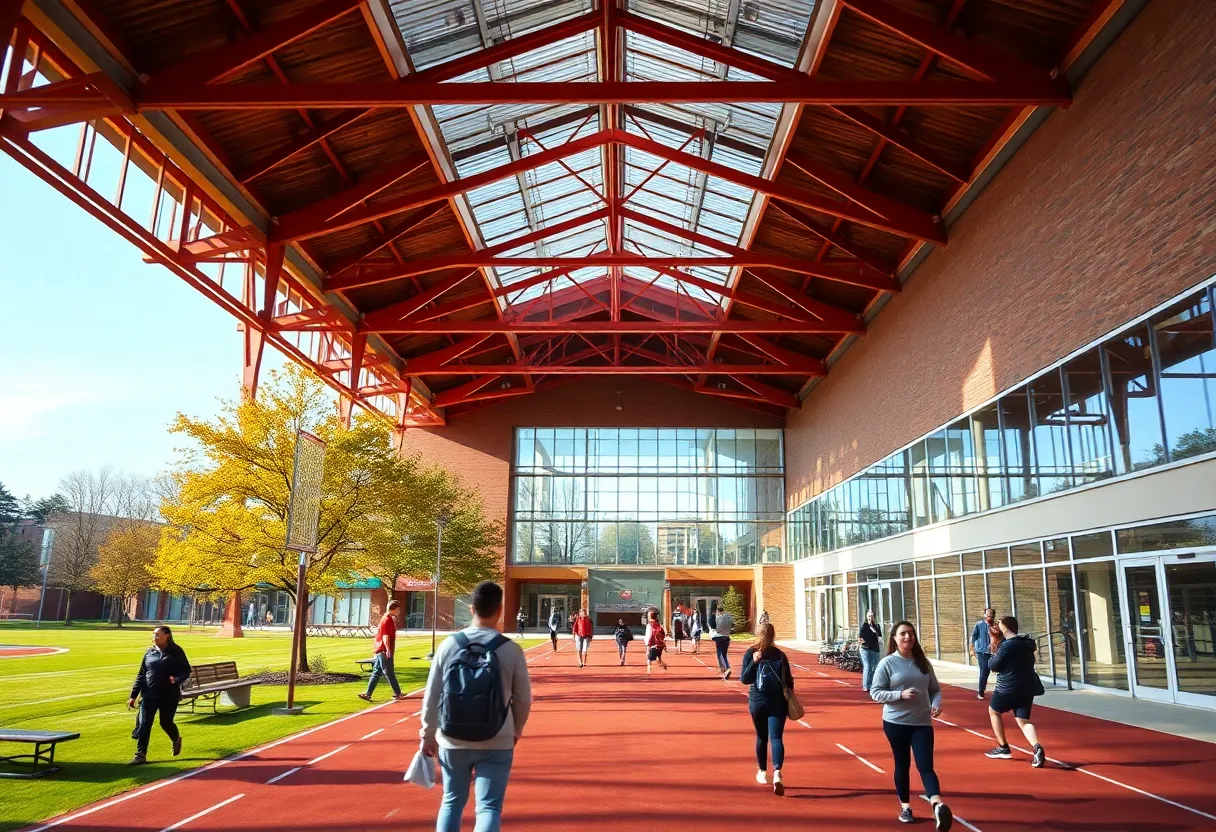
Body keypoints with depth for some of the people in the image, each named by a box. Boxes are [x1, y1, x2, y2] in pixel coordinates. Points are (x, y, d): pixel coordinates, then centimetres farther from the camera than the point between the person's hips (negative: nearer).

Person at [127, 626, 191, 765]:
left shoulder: (176, 652, -5)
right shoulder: (149, 652, 6)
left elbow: (186, 671, -3)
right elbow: (141, 674, 10)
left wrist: (177, 679, -24)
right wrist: (133, 695, 7)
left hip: (169, 696, -3)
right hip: (149, 695, 3)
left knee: (166, 723, 7)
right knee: (144, 724, -2)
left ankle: (176, 739, 37)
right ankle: (140, 755, 7)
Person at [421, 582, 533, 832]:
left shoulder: (449, 645, -5)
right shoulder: (511, 650, -9)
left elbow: (431, 696, 0)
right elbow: (523, 698, -1)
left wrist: (428, 734, 12)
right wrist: (516, 731, 17)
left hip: (453, 742, 2)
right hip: (496, 744, -2)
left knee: (452, 802, 20)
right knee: (489, 807, 5)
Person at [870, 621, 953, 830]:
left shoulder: (923, 663, 5)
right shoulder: (887, 663, -7)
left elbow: (935, 689, 11)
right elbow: (875, 692, -8)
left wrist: (936, 704, -10)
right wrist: (901, 694, -21)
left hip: (922, 723, 2)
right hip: (895, 722, -2)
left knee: (925, 765, -10)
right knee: (902, 765, 11)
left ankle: (938, 805, -26)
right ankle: (905, 806, 26)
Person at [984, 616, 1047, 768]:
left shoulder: (1006, 646, -17)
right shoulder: (1028, 643, 7)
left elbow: (993, 666, -14)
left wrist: (994, 655, 8)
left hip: (1008, 688, -6)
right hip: (1027, 688, 6)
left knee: (993, 711, 18)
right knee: (1023, 720, 6)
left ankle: (1003, 748, 19)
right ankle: (1037, 747, -22)